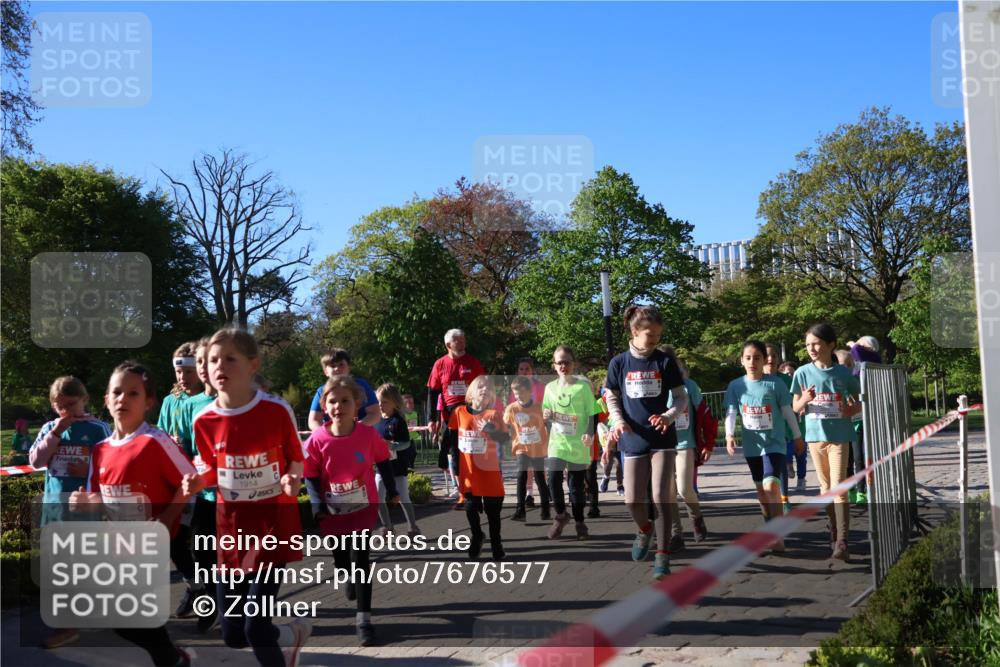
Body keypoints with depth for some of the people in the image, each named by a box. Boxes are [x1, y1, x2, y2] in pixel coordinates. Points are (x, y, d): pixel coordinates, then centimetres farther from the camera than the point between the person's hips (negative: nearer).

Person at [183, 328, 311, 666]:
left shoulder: (276, 410, -14)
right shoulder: (204, 420, -5)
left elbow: (296, 460, -1)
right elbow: (213, 469, 10)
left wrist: (293, 479, -22)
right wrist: (198, 480, -11)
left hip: (274, 522, -4)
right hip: (231, 525, 4)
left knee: (255, 627, -9)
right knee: (232, 635, 11)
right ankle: (293, 633, 41)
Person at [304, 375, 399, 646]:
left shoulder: (368, 434, -14)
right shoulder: (318, 439, -15)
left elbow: (383, 461, 2)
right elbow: (311, 476, -5)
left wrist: (392, 491, 9)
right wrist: (318, 504, -16)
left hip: (363, 507, -2)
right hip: (332, 510, 2)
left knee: (360, 561, -7)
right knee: (340, 559, 20)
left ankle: (363, 617, 2)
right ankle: (350, 576, 56)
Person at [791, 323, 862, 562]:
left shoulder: (843, 373, -2)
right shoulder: (803, 373, 0)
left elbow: (858, 400, 10)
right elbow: (795, 408, 5)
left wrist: (854, 409, -13)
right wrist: (805, 400, -17)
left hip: (839, 435, -2)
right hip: (815, 434, 2)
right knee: (825, 486, 13)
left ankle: (841, 541, -11)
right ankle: (834, 531, 26)